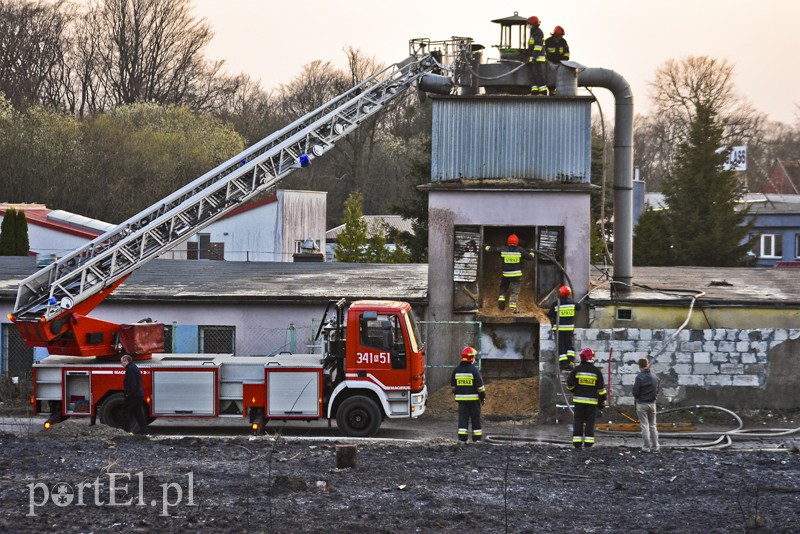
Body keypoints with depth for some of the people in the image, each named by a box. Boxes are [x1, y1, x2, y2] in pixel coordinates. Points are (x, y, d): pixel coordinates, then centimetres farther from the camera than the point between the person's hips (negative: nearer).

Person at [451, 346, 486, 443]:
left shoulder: (456, 370, 3)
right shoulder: (474, 370, -12)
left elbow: (453, 384, 13)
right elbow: (480, 385, -11)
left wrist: (456, 394, 25)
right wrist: (483, 396, -2)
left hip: (461, 398, 4)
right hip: (473, 398, -4)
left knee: (463, 418, 3)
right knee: (475, 418, 6)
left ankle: (462, 438, -3)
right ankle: (476, 439, 10)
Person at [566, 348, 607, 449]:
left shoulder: (577, 369, -4)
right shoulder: (596, 371, -2)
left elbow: (570, 384, -1)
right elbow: (601, 388, -1)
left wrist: (573, 390, 21)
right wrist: (602, 400, 9)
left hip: (579, 399, 0)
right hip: (592, 400, 0)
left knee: (578, 421, 5)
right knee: (590, 422, 5)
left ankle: (577, 443, 2)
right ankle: (588, 443, 0)